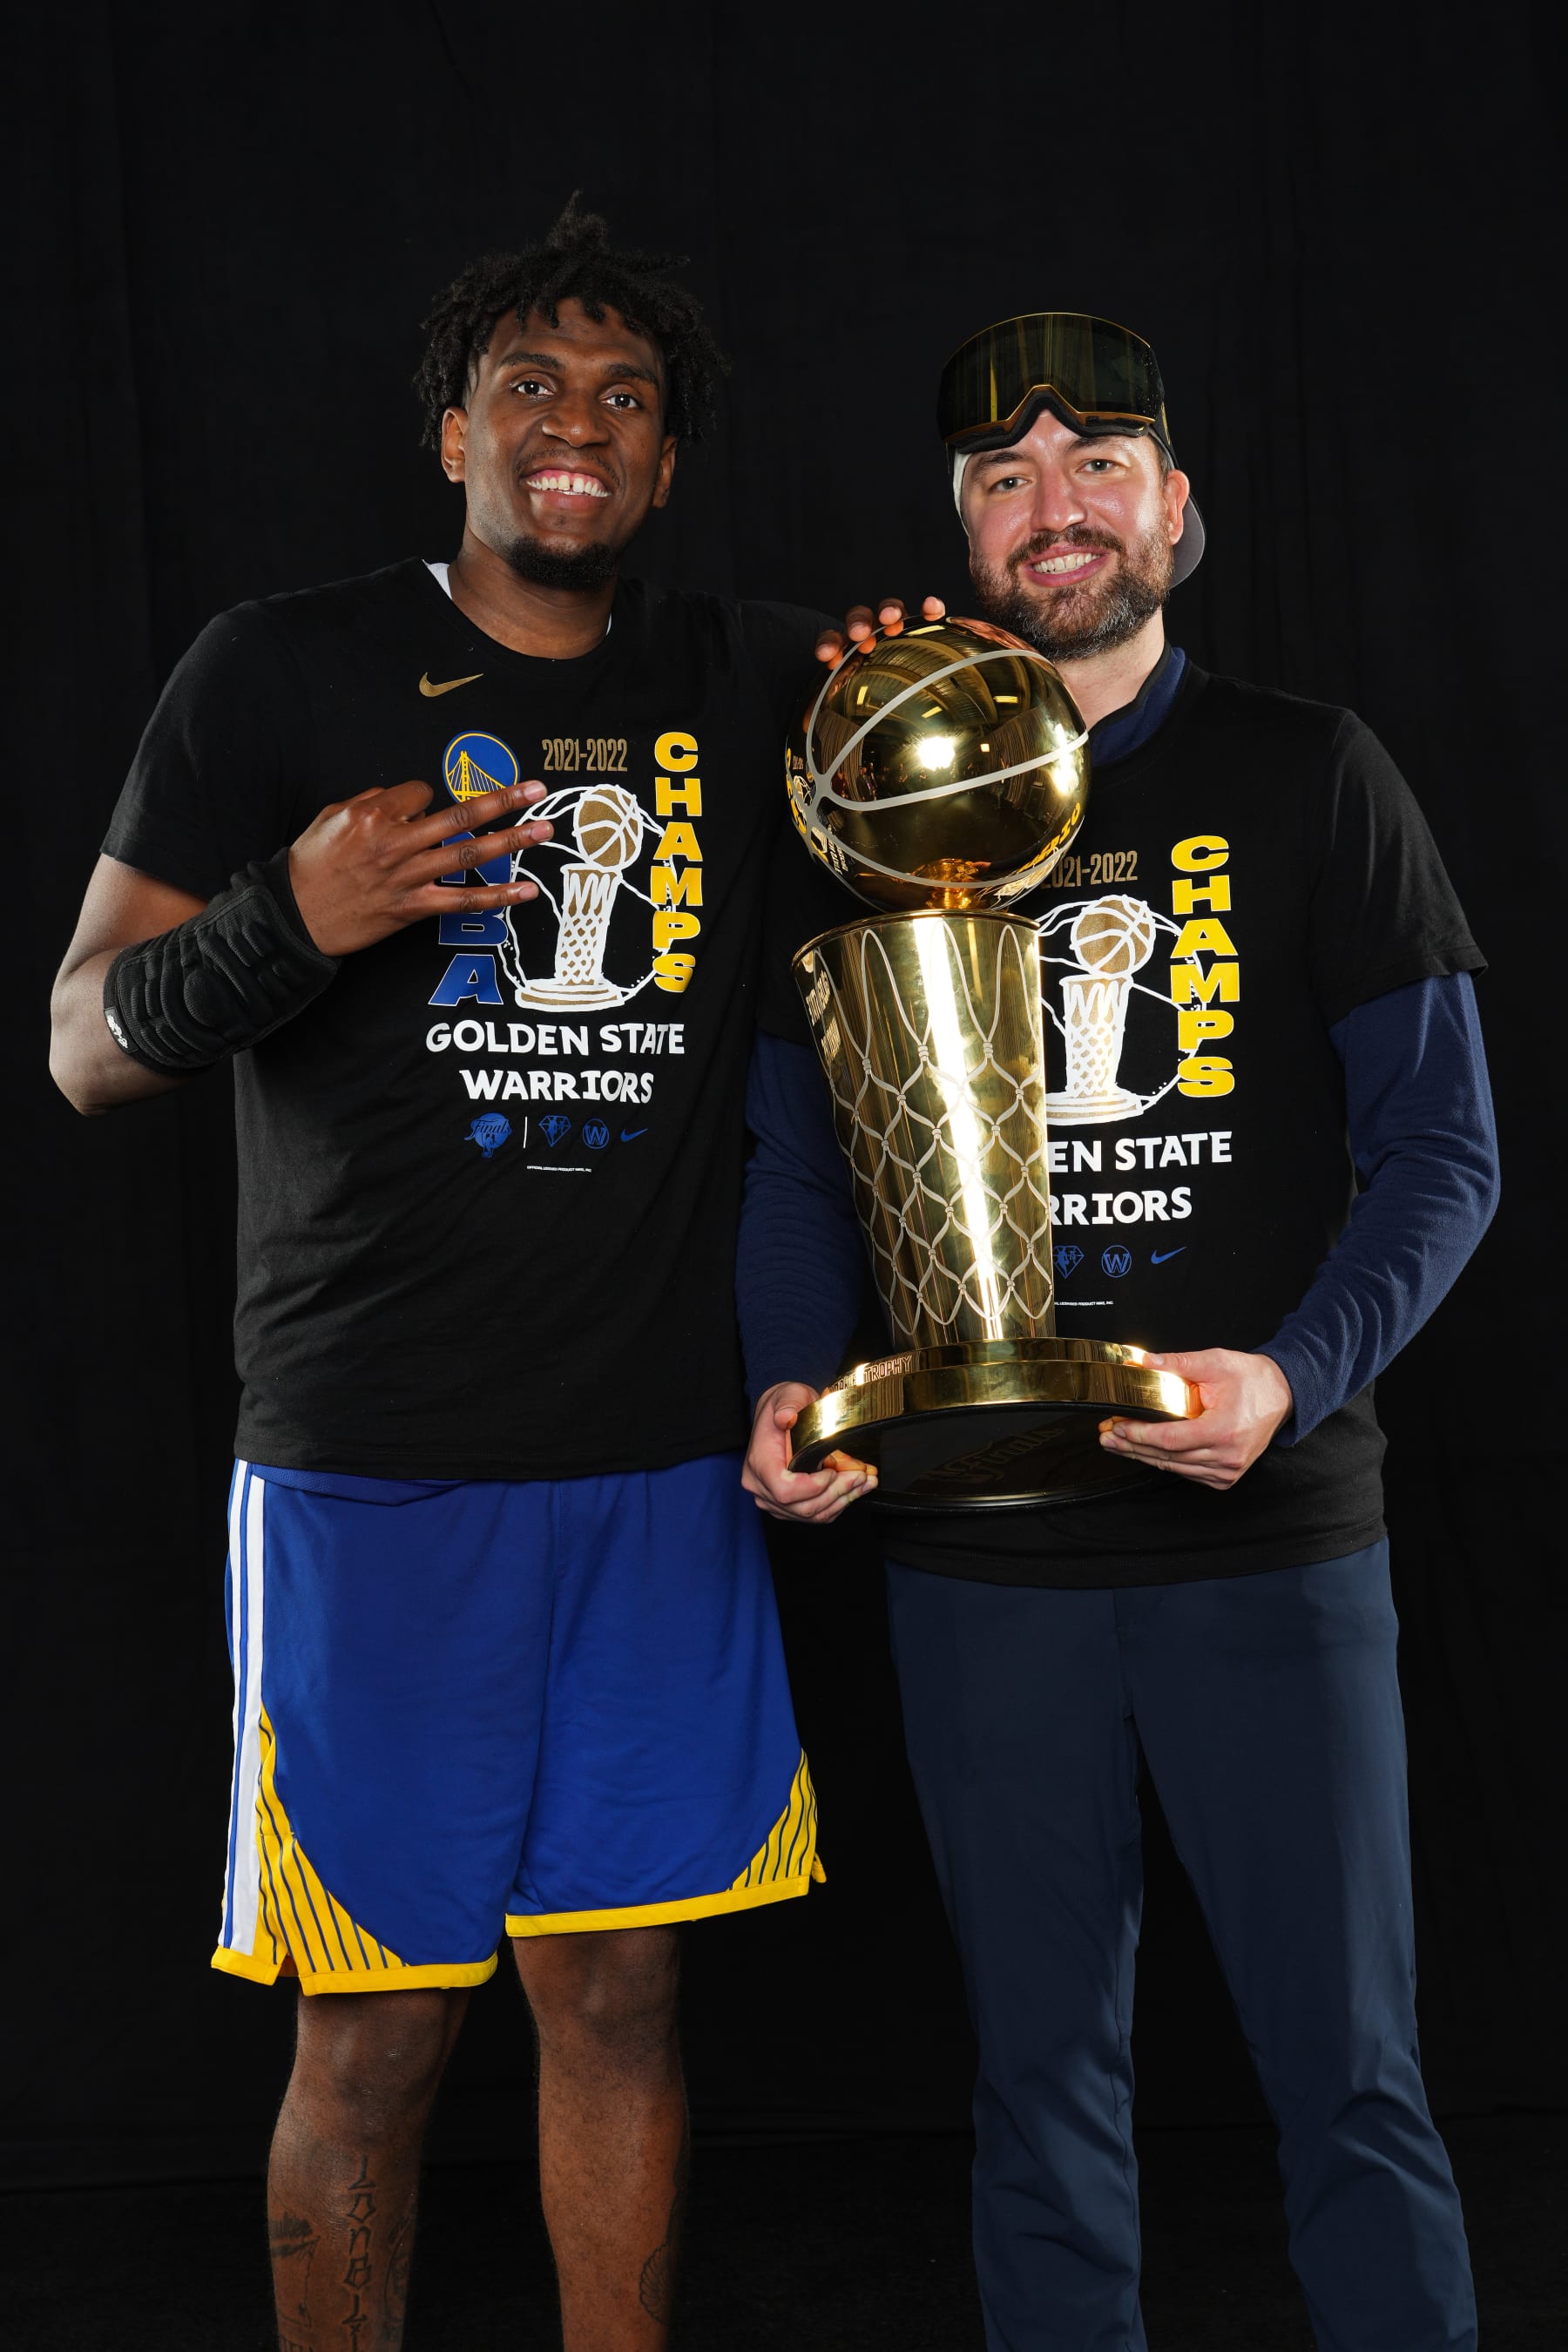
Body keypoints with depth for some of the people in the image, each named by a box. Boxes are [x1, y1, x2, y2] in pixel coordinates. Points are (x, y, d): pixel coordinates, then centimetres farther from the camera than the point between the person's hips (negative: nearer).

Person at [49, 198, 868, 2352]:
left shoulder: (755, 682, 9)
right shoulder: (287, 672, -1)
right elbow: (86, 1049, -1)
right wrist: (289, 921, -21)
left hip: (663, 1462, 3)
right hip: (378, 1469, -3)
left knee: (619, 1992, 11)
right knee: (377, 2027, 5)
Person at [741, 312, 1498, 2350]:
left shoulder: (1306, 777, 3)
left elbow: (1442, 1148, -1)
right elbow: (797, 1151, 10)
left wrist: (1299, 1376, -18)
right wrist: (795, 1386, -8)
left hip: (1271, 1536, -1)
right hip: (978, 1551, 2)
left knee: (1348, 2078, 5)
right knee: (1043, 2074, 13)